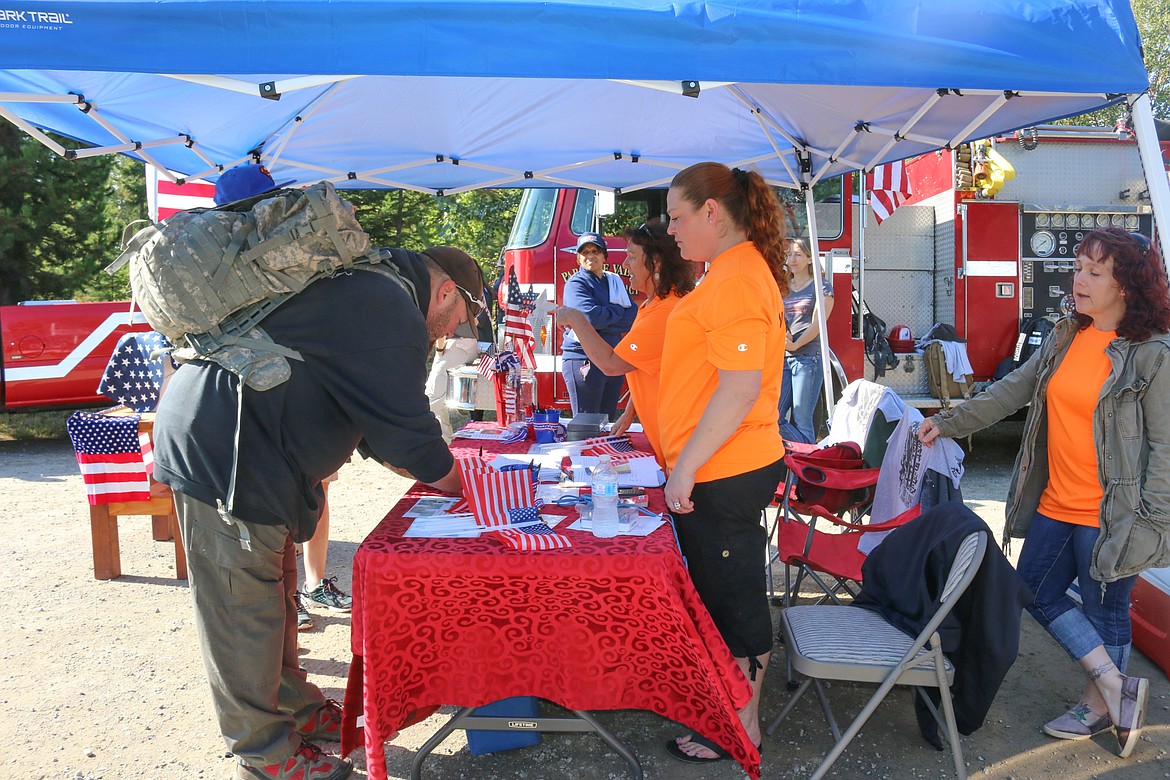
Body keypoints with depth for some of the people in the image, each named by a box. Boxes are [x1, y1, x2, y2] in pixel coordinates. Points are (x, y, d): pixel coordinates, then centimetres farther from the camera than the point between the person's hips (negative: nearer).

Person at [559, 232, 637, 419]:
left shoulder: (615, 281, 14)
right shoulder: (576, 283, -4)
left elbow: (632, 316, 1)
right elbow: (590, 316, -21)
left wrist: (603, 318, -12)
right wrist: (618, 311, -6)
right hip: (584, 359, -6)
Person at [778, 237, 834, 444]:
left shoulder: (821, 286, 3)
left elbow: (817, 323, -5)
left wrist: (795, 345, -13)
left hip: (808, 357, -5)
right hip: (782, 359, 5)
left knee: (802, 420, -6)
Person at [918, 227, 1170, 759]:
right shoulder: (1065, 337, 5)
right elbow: (1012, 390, 8)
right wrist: (949, 423, 3)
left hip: (1109, 515, -7)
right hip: (1056, 505, 7)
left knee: (1105, 610, 10)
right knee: (1037, 593, 13)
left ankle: (1098, 707, 32)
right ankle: (1116, 685, 27)